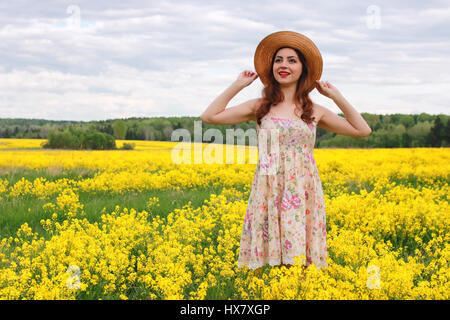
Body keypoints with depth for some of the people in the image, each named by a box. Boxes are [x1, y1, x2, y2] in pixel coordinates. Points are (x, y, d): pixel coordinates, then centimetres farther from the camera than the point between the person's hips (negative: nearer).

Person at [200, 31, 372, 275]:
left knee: (299, 264, -4)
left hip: (303, 193, 1)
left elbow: (363, 130, 12)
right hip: (269, 194, 0)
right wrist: (238, 85, 4)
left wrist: (336, 97, 8)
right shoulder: (259, 107, 7)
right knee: (270, 264, -4)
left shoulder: (315, 111, 9)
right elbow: (209, 116, 2)